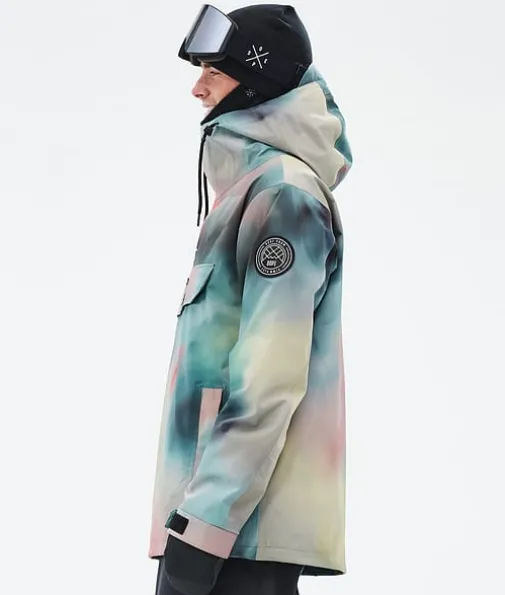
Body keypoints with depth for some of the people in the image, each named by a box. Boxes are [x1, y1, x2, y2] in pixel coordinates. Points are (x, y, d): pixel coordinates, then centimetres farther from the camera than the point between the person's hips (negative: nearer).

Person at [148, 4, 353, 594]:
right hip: (227, 512, 9)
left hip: (243, 522, -9)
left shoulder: (283, 194, -10)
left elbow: (269, 382, -18)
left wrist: (204, 523, -20)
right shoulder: (257, 188, 18)